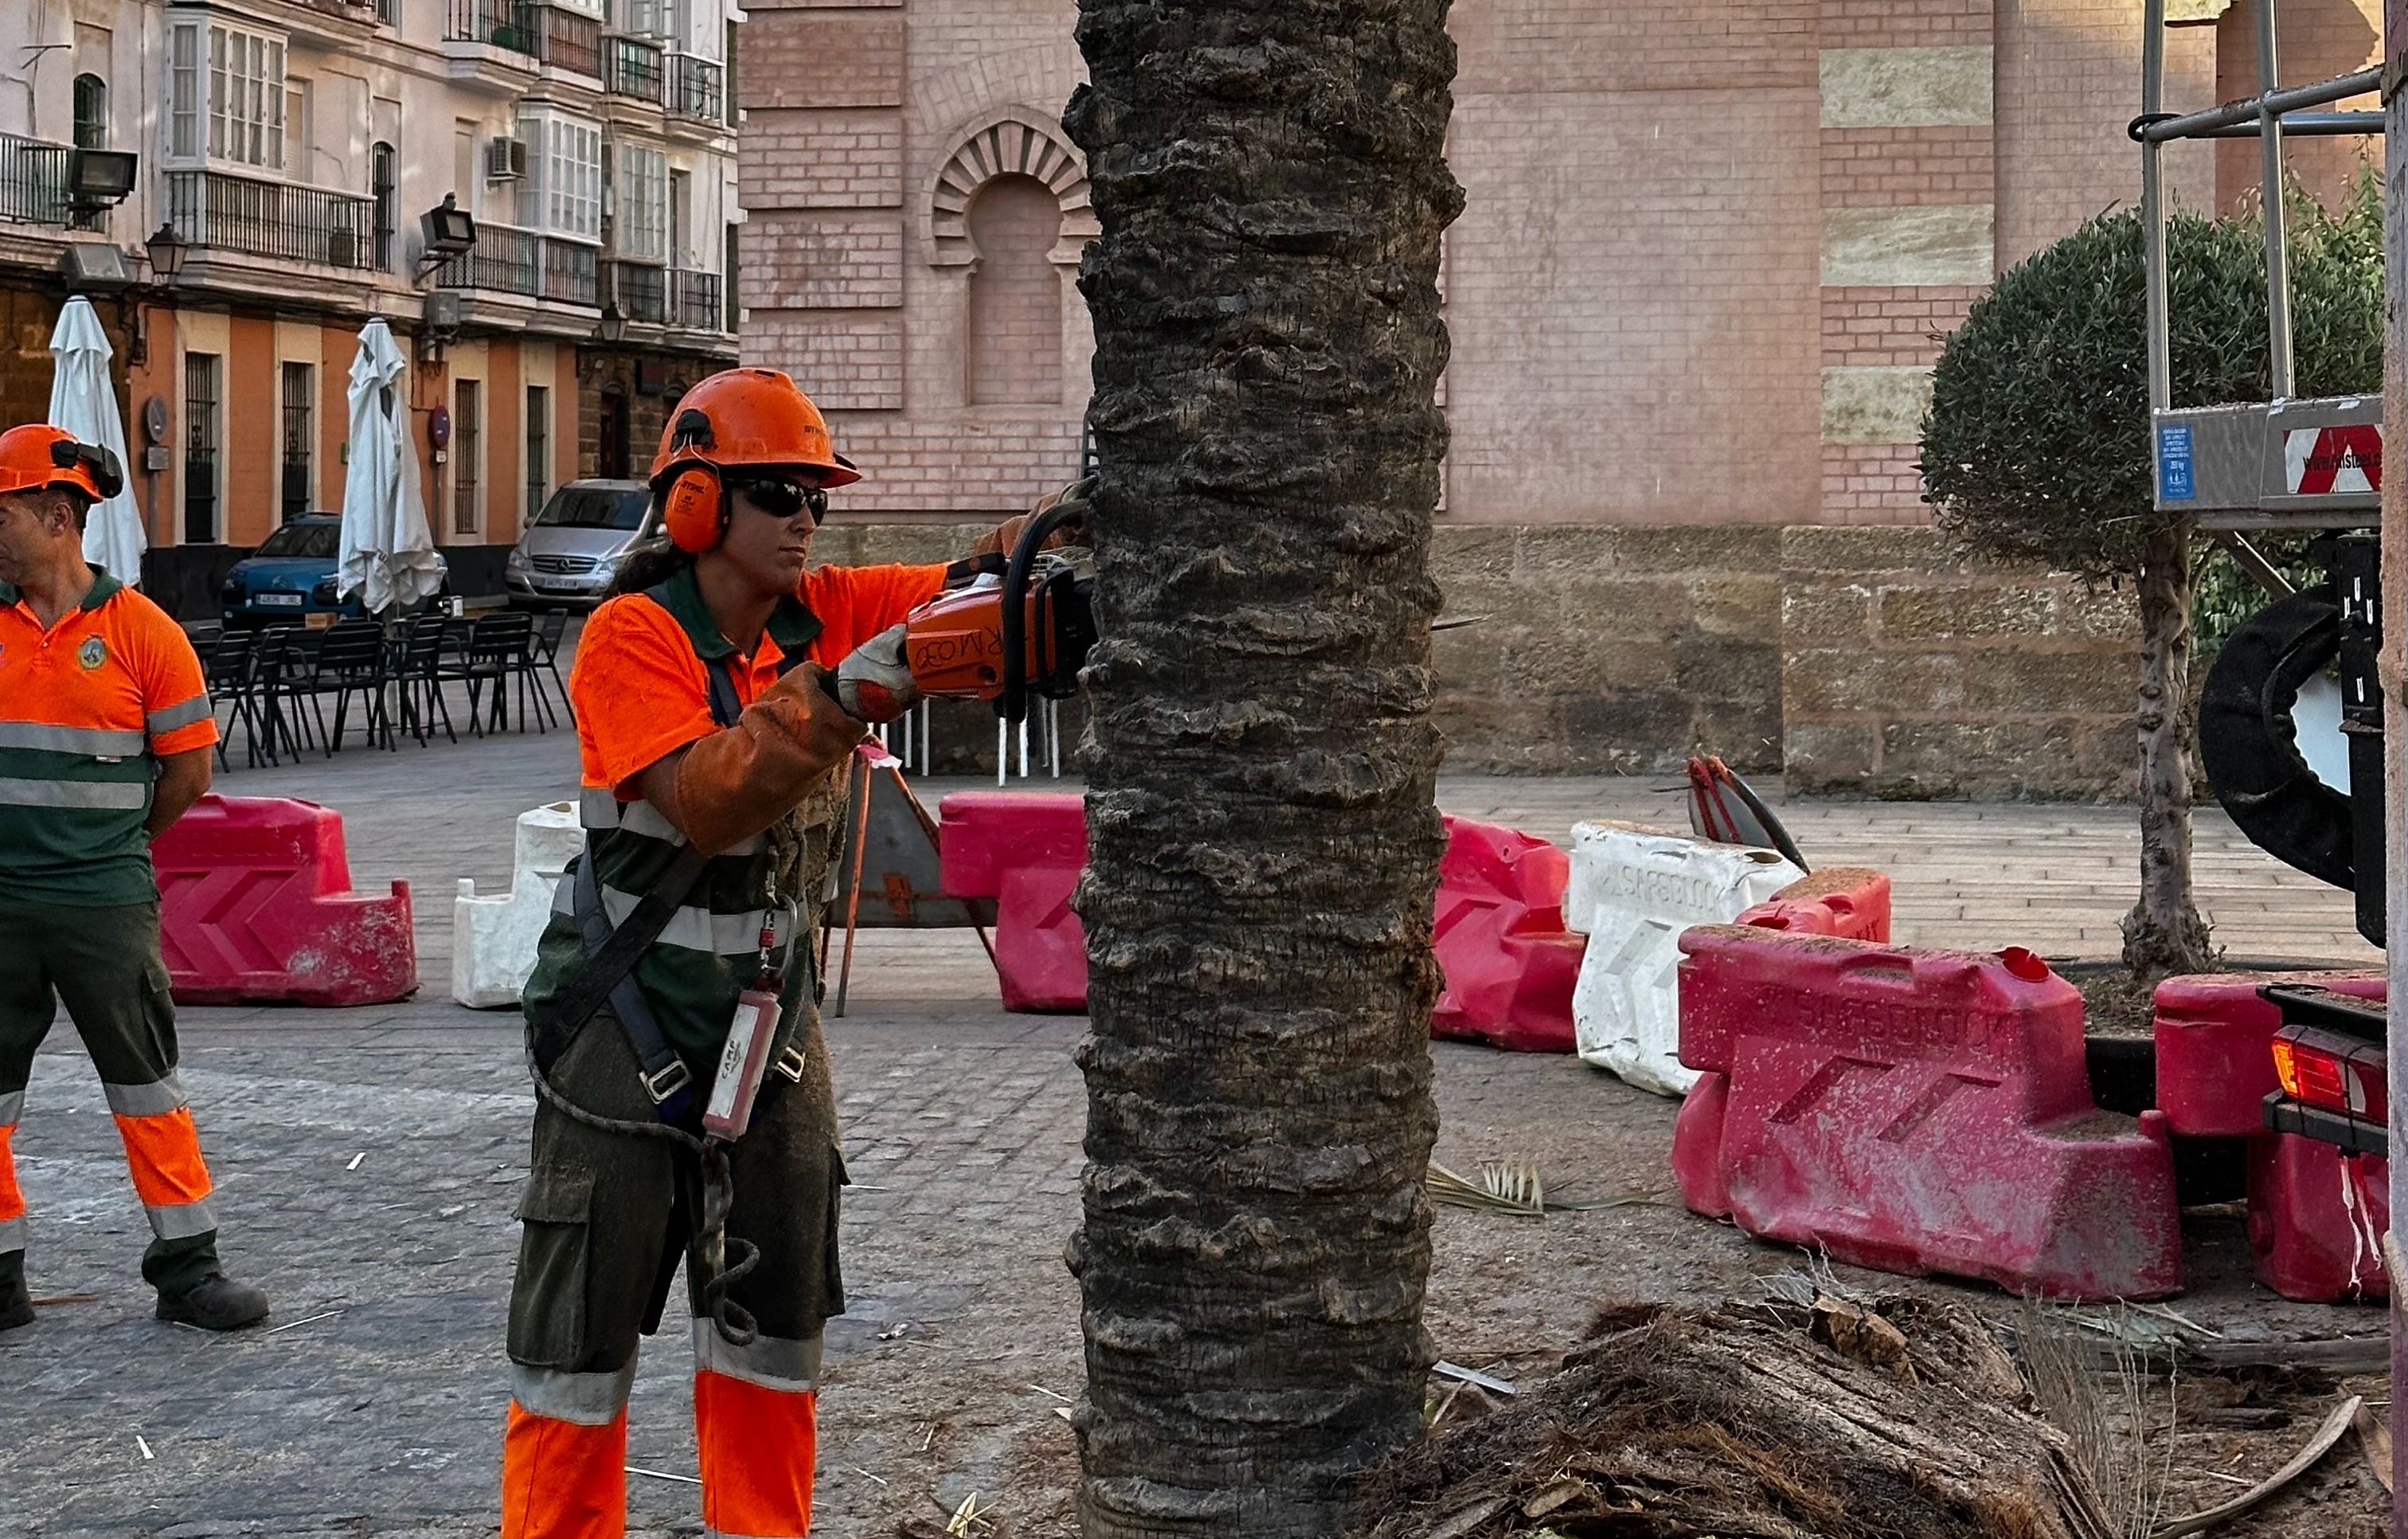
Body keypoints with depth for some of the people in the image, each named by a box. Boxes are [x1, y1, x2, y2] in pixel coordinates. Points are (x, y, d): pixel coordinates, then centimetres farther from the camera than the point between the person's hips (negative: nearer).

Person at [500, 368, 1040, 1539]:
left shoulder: (824, 614, -2)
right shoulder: (634, 637, -17)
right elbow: (706, 805, -30)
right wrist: (854, 691, -38)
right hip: (630, 1034, -5)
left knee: (775, 1330, 13)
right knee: (582, 1341, 1)